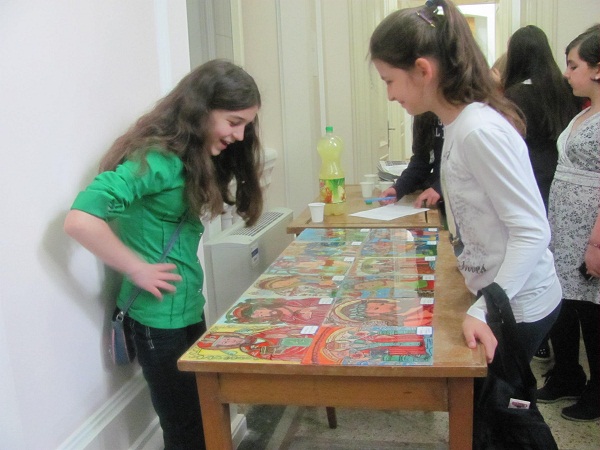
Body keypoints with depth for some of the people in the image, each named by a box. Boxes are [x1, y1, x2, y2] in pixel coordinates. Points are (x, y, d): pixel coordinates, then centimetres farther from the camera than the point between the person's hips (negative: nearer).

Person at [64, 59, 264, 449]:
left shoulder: (197, 156, 6)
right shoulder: (156, 159, -22)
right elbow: (80, 220, -31)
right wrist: (139, 270, -22)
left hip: (189, 308, 9)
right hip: (160, 315, -9)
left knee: (205, 418, 21)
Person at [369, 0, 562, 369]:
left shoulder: (479, 131, -25)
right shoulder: (458, 122, 2)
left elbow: (533, 231, -25)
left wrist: (484, 311, -29)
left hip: (517, 307, -8)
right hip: (497, 297, 8)